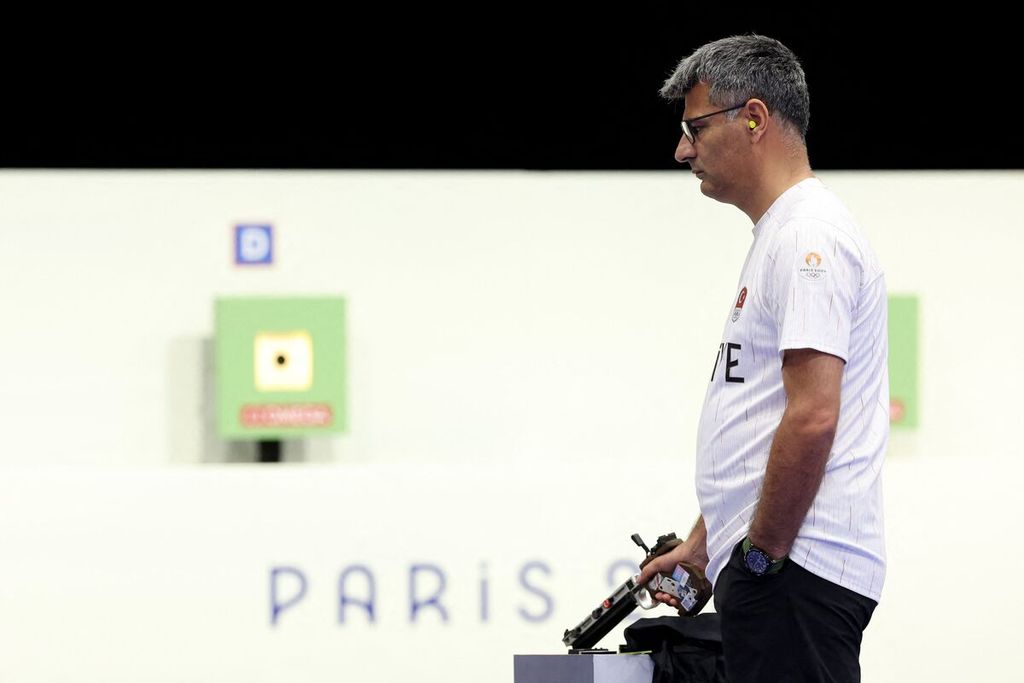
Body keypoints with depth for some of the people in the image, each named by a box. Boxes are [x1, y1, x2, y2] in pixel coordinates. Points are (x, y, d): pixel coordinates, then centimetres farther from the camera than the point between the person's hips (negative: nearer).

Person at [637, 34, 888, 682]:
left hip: (792, 575, -11)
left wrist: (760, 554, -17)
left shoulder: (807, 235, -13)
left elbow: (812, 417, -22)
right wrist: (703, 543, 26)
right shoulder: (788, 233, 22)